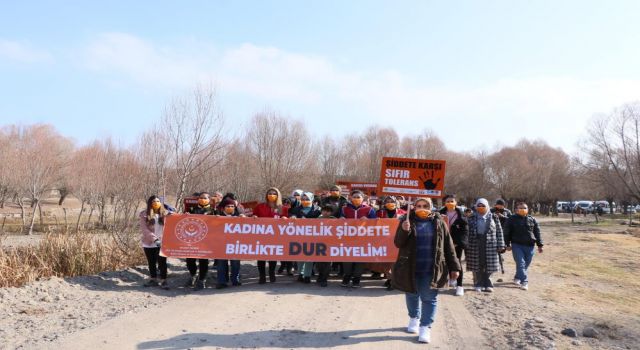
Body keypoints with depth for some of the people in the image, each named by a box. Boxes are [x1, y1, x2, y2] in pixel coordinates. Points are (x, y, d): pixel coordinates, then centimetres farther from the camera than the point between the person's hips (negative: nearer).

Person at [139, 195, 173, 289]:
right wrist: (154, 238, -17)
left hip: (162, 242, -1)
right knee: (151, 262, 13)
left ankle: (163, 281, 7)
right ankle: (153, 279, 28)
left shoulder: (166, 213, 2)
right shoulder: (144, 214, -1)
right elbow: (144, 229, -8)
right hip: (149, 243, 1)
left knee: (162, 262, -2)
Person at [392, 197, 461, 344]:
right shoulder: (408, 220, -1)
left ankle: (425, 327, 7)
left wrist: (454, 267, 0)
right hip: (410, 268, 1)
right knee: (412, 295, 16)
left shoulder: (438, 222, 0)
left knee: (429, 298, -1)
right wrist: (404, 231, -24)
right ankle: (414, 319, 37)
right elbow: (398, 243, -4)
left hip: (431, 269, -1)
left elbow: (448, 246, 3)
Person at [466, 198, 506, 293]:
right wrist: (466, 246, 3)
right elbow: (468, 232, 8)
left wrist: (500, 246, 0)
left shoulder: (493, 218, 7)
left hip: (490, 245, 0)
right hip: (475, 245, 0)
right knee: (477, 267, 2)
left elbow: (499, 232, 6)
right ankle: (478, 285, 13)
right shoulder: (472, 218, 8)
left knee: (489, 266, 1)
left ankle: (487, 285, 13)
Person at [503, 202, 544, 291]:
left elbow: (537, 233, 12)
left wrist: (540, 245, 7)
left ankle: (517, 278, 30)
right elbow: (507, 232, 3)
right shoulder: (512, 219, 2)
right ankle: (524, 282, -10)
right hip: (517, 245, -3)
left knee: (526, 264, 10)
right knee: (521, 264, -11)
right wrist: (508, 244, -2)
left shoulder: (532, 220, 10)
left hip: (530, 246, 3)